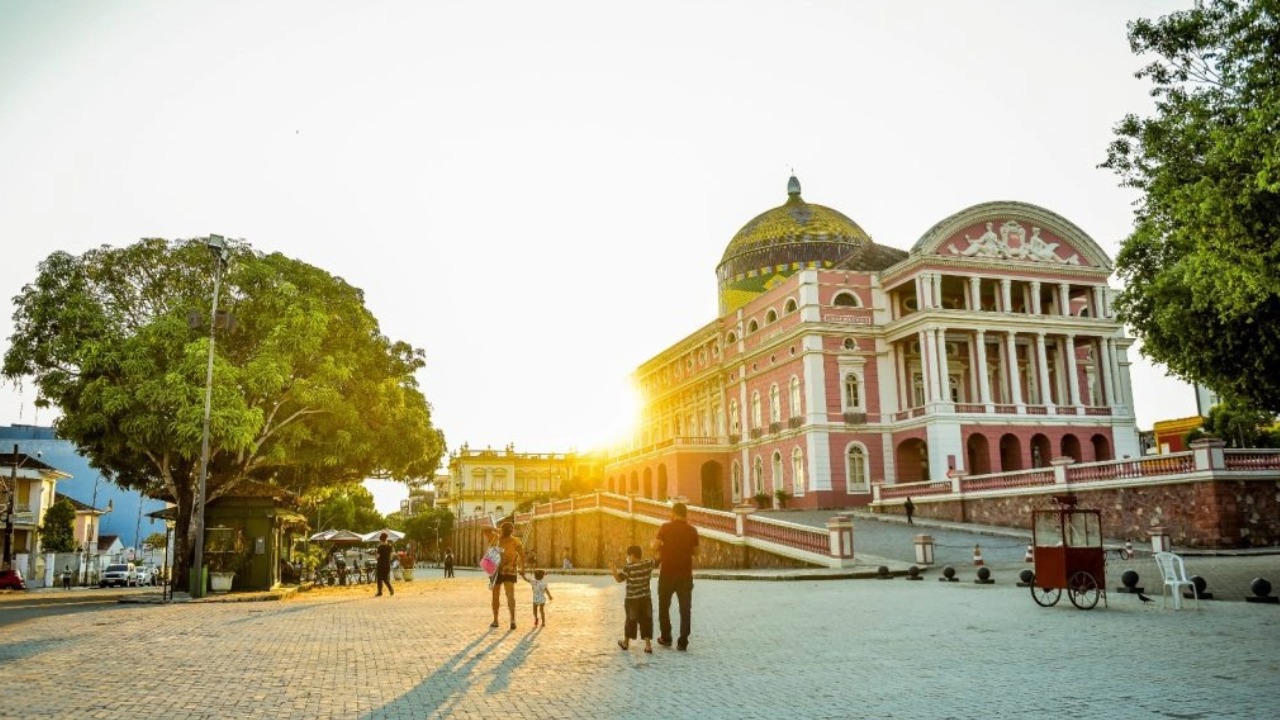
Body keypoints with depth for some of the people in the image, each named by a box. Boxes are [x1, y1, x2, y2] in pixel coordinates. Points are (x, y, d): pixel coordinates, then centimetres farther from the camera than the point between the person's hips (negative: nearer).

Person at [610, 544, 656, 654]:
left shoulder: (629, 568, -16)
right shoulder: (648, 564, -3)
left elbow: (619, 579, -14)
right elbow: (655, 562, 18)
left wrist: (614, 570, -7)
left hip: (632, 599, -3)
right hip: (646, 598, 3)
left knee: (631, 620, 12)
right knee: (646, 620, 6)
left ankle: (626, 642, 29)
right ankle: (648, 644, 0)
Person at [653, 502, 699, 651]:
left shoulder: (665, 527, -7)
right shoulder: (692, 530, -1)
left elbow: (655, 548, -9)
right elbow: (695, 552, 7)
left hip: (667, 573, -1)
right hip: (685, 575, 1)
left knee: (664, 607, 16)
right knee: (685, 609, 6)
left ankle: (666, 638, 21)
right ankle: (683, 642, 2)